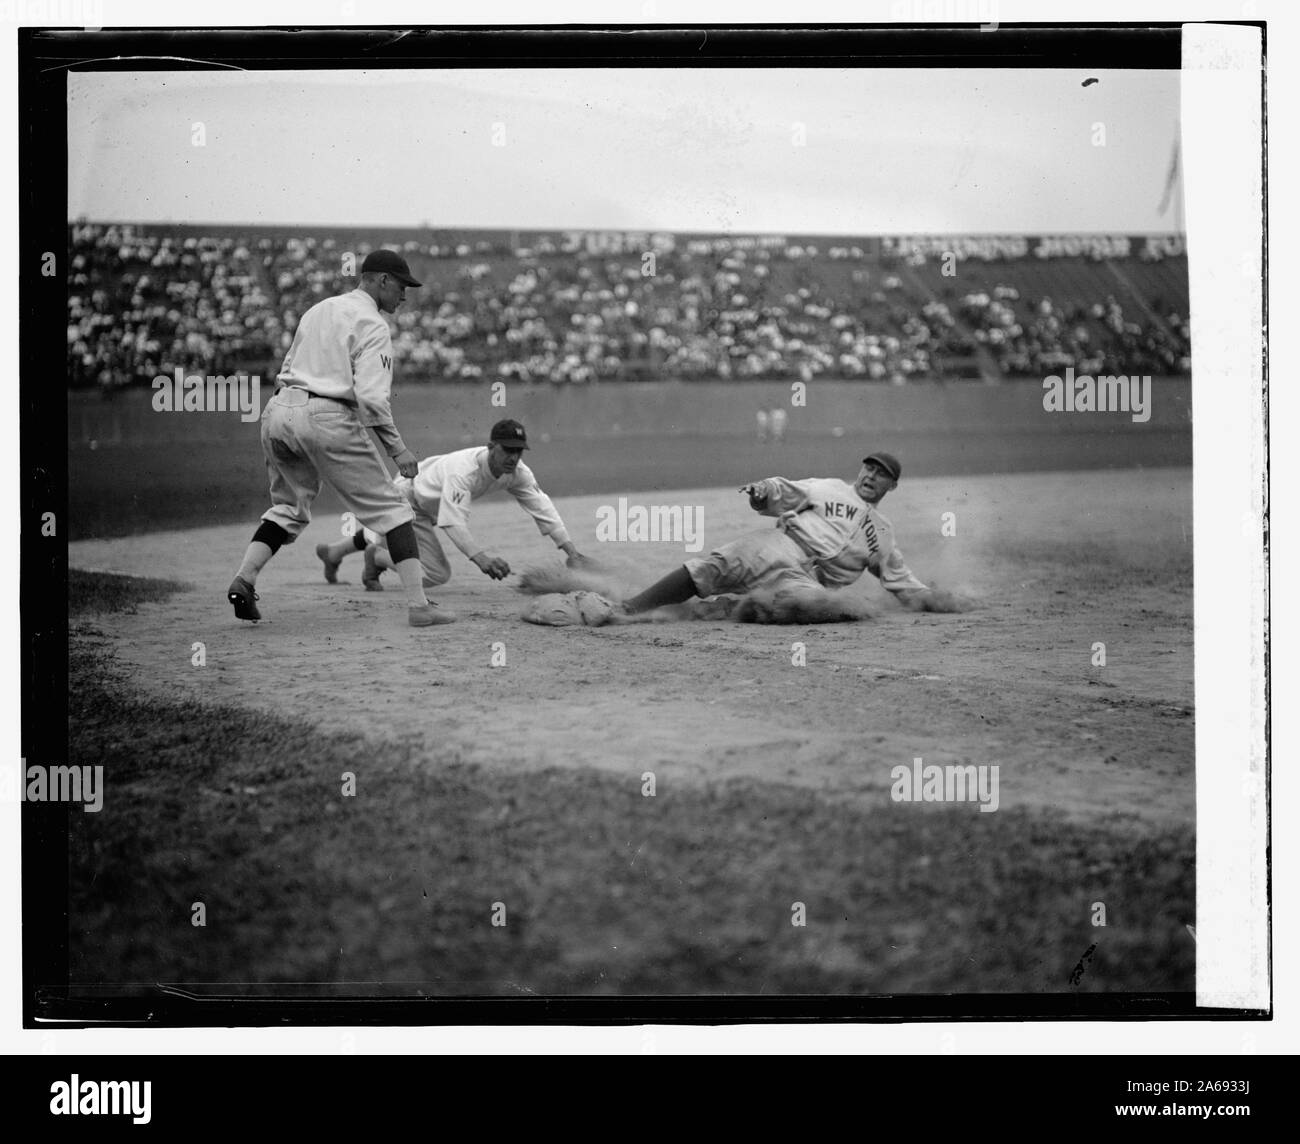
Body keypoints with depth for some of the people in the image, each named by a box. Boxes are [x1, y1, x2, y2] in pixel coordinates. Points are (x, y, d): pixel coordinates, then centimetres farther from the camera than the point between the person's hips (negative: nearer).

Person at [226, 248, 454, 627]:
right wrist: (397, 449, -11)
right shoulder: (371, 323, -4)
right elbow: (371, 396, -15)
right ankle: (418, 604, -7)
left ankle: (244, 579, 5)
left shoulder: (317, 310, 21)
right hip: (326, 418, -7)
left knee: (289, 506, 24)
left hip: (277, 411, 7)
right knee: (390, 507, 0)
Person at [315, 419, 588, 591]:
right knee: (436, 574, -12)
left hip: (428, 509, 8)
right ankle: (376, 556, 8)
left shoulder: (517, 473, -19)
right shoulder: (464, 469, -41)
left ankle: (333, 552, 52)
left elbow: (542, 508, -20)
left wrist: (571, 551, -29)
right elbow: (453, 522, -48)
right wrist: (481, 556, -62)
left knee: (389, 537, 30)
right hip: (407, 495, -8)